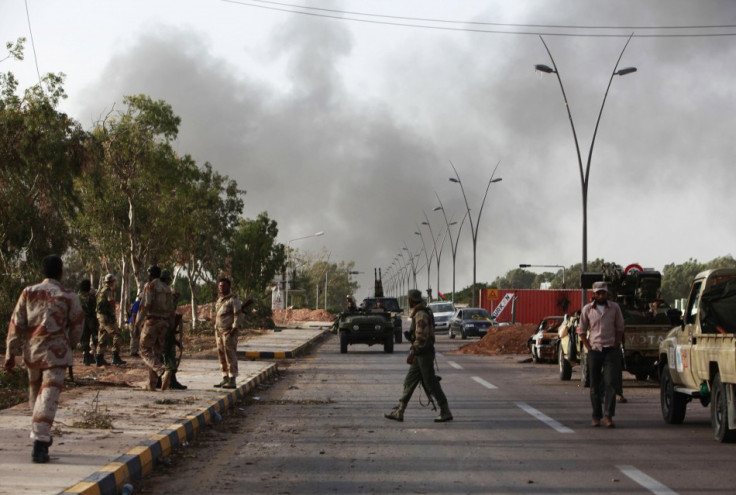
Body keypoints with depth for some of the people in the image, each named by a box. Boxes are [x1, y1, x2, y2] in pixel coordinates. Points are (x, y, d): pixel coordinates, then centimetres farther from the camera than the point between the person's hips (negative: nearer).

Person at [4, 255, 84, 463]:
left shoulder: (29, 293, 2)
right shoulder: (68, 296, -5)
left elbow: (16, 324, 1)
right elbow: (77, 325, 4)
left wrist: (11, 354, 4)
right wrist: (70, 344, 23)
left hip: (32, 352, 4)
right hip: (55, 352, -4)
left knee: (35, 393, 21)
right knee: (48, 397, -8)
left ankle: (41, 435, 36)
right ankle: (39, 442, -19)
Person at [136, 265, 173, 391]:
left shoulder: (150, 286, -8)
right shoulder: (166, 288, 15)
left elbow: (145, 305, -17)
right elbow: (170, 309, 15)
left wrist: (138, 322, -13)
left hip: (151, 322, -7)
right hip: (164, 323, 7)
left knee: (145, 351, -2)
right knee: (156, 353, 11)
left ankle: (163, 371, -25)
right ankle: (152, 384, 7)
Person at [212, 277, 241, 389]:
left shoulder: (233, 299, -7)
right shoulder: (219, 300, 17)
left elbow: (237, 314, -13)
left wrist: (234, 329, -21)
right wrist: (216, 331, 16)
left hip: (229, 332, -8)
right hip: (219, 331, 8)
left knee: (230, 355, -8)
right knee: (222, 355, 9)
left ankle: (232, 381, -8)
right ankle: (225, 379, 14)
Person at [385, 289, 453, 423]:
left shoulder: (421, 315, -18)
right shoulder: (419, 313, 15)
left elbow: (421, 337, -25)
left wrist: (412, 353, -24)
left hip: (423, 354, -10)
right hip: (420, 355, 10)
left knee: (431, 384, -5)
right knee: (409, 382, 9)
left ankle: (445, 413, 1)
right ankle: (399, 412, 11)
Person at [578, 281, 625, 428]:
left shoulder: (614, 308, 2)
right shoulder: (587, 309, 3)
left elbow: (620, 329, 9)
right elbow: (582, 331, 9)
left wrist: (615, 346, -1)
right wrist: (589, 347, 0)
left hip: (611, 350, -1)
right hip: (594, 350, 1)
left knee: (611, 383, -10)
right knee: (595, 385, 6)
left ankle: (608, 415, -12)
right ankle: (596, 416, 13)